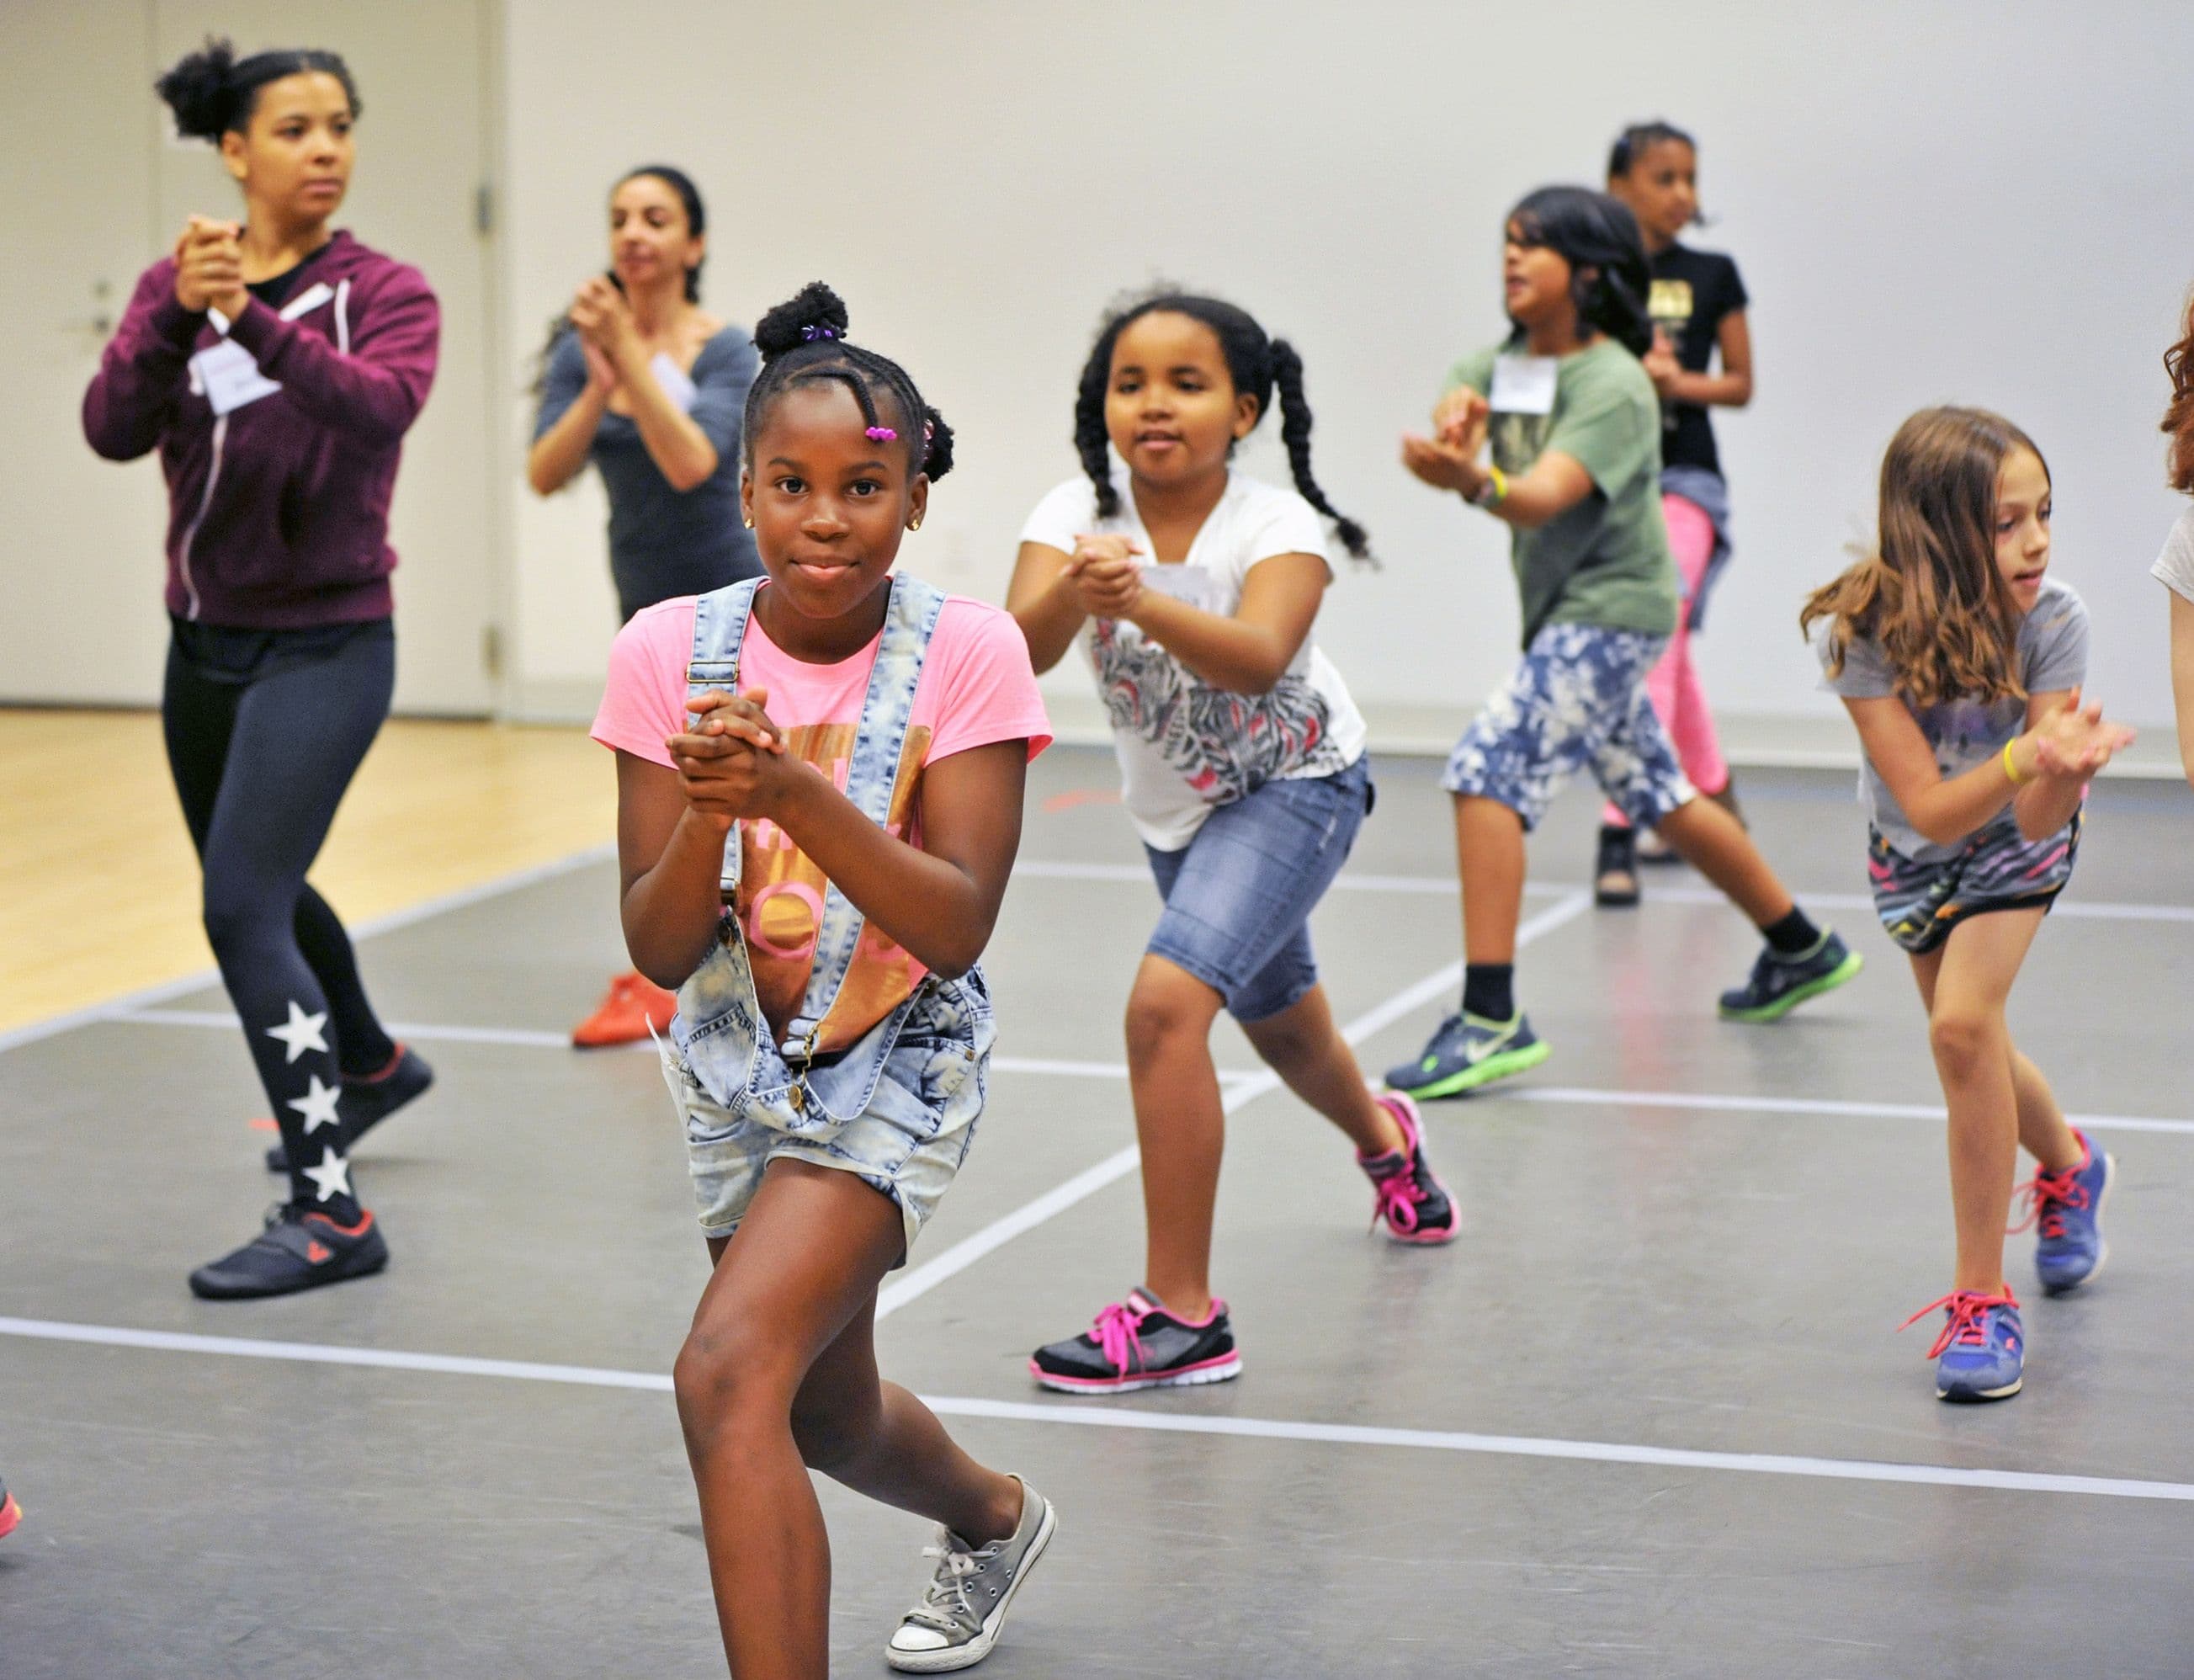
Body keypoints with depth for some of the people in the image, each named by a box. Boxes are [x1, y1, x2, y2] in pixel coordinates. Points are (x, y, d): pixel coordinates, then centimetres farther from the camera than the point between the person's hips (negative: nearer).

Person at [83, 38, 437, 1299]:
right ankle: (370, 1065, 52)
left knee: (243, 909, -18)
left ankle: (331, 1212, -15)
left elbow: (381, 406, -31)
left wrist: (253, 319, -43)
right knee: (259, 888, 24)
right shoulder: (177, 287, 1)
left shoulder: (382, 292, -10)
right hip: (207, 640, 6)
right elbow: (115, 430, -14)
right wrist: (178, 315, -31)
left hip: (325, 646, -6)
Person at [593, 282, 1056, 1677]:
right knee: (827, 1421, 22)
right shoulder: (674, 651, -11)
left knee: (732, 1371, -25)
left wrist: (796, 792, -36)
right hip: (740, 1067, 5)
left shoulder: (969, 652, -17)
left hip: (899, 1064, -5)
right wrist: (708, 806, -31)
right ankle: (997, 1519, 56)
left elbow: (956, 928, -24)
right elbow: (661, 951, -12)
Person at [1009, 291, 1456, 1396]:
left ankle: (1182, 1312, -21)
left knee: (1167, 998, -26)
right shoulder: (1078, 516, -18)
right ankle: (1383, 1139, 62)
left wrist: (1140, 602, -61)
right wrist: (1069, 597, -56)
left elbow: (1257, 656, -45)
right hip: (1176, 806, 5)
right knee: (1274, 1016, 26)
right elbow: (1019, 651, -34)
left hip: (1297, 785, -5)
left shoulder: (1278, 526, -26)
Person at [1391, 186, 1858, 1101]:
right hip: (1569, 613, 9)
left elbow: (1542, 497, -34)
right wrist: (1460, 407, -40)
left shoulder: (1612, 386, -19)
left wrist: (1471, 480, -55)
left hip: (1610, 612, -9)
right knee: (1656, 795, 21)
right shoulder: (1506, 362, 6)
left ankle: (1490, 1019, -24)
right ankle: (1802, 950, 40)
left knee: (1487, 769, -21)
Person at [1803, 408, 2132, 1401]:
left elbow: (2038, 819, -34)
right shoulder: (1860, 630, -33)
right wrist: (2026, 758, -54)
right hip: (1915, 852, 2)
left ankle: (1984, 1298, -12)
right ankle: (2068, 1168, 54)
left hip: (2018, 841, -2)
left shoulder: (2052, 622, -32)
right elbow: (1931, 808, -36)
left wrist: (2063, 772, -57)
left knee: (1962, 1023, -24)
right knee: (1972, 1048, 19)